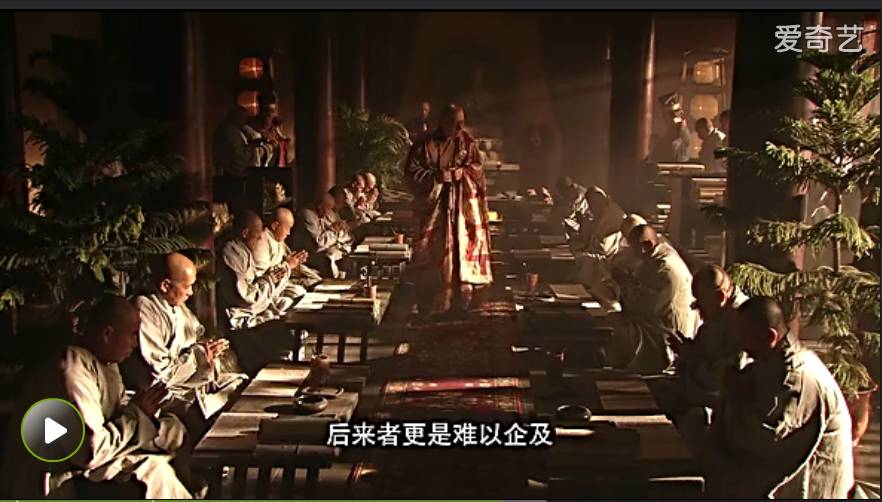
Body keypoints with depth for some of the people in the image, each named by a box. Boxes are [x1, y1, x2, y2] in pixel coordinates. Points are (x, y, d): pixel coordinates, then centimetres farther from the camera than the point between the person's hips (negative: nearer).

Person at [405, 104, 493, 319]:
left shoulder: (467, 142, 3)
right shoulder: (425, 144, -4)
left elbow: (476, 168, 7)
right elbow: (411, 171, -4)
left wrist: (461, 173, -12)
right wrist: (437, 176, -15)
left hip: (463, 205, 2)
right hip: (435, 204, -2)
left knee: (463, 248, 0)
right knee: (434, 254, -2)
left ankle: (460, 302, 11)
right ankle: (430, 306, 8)